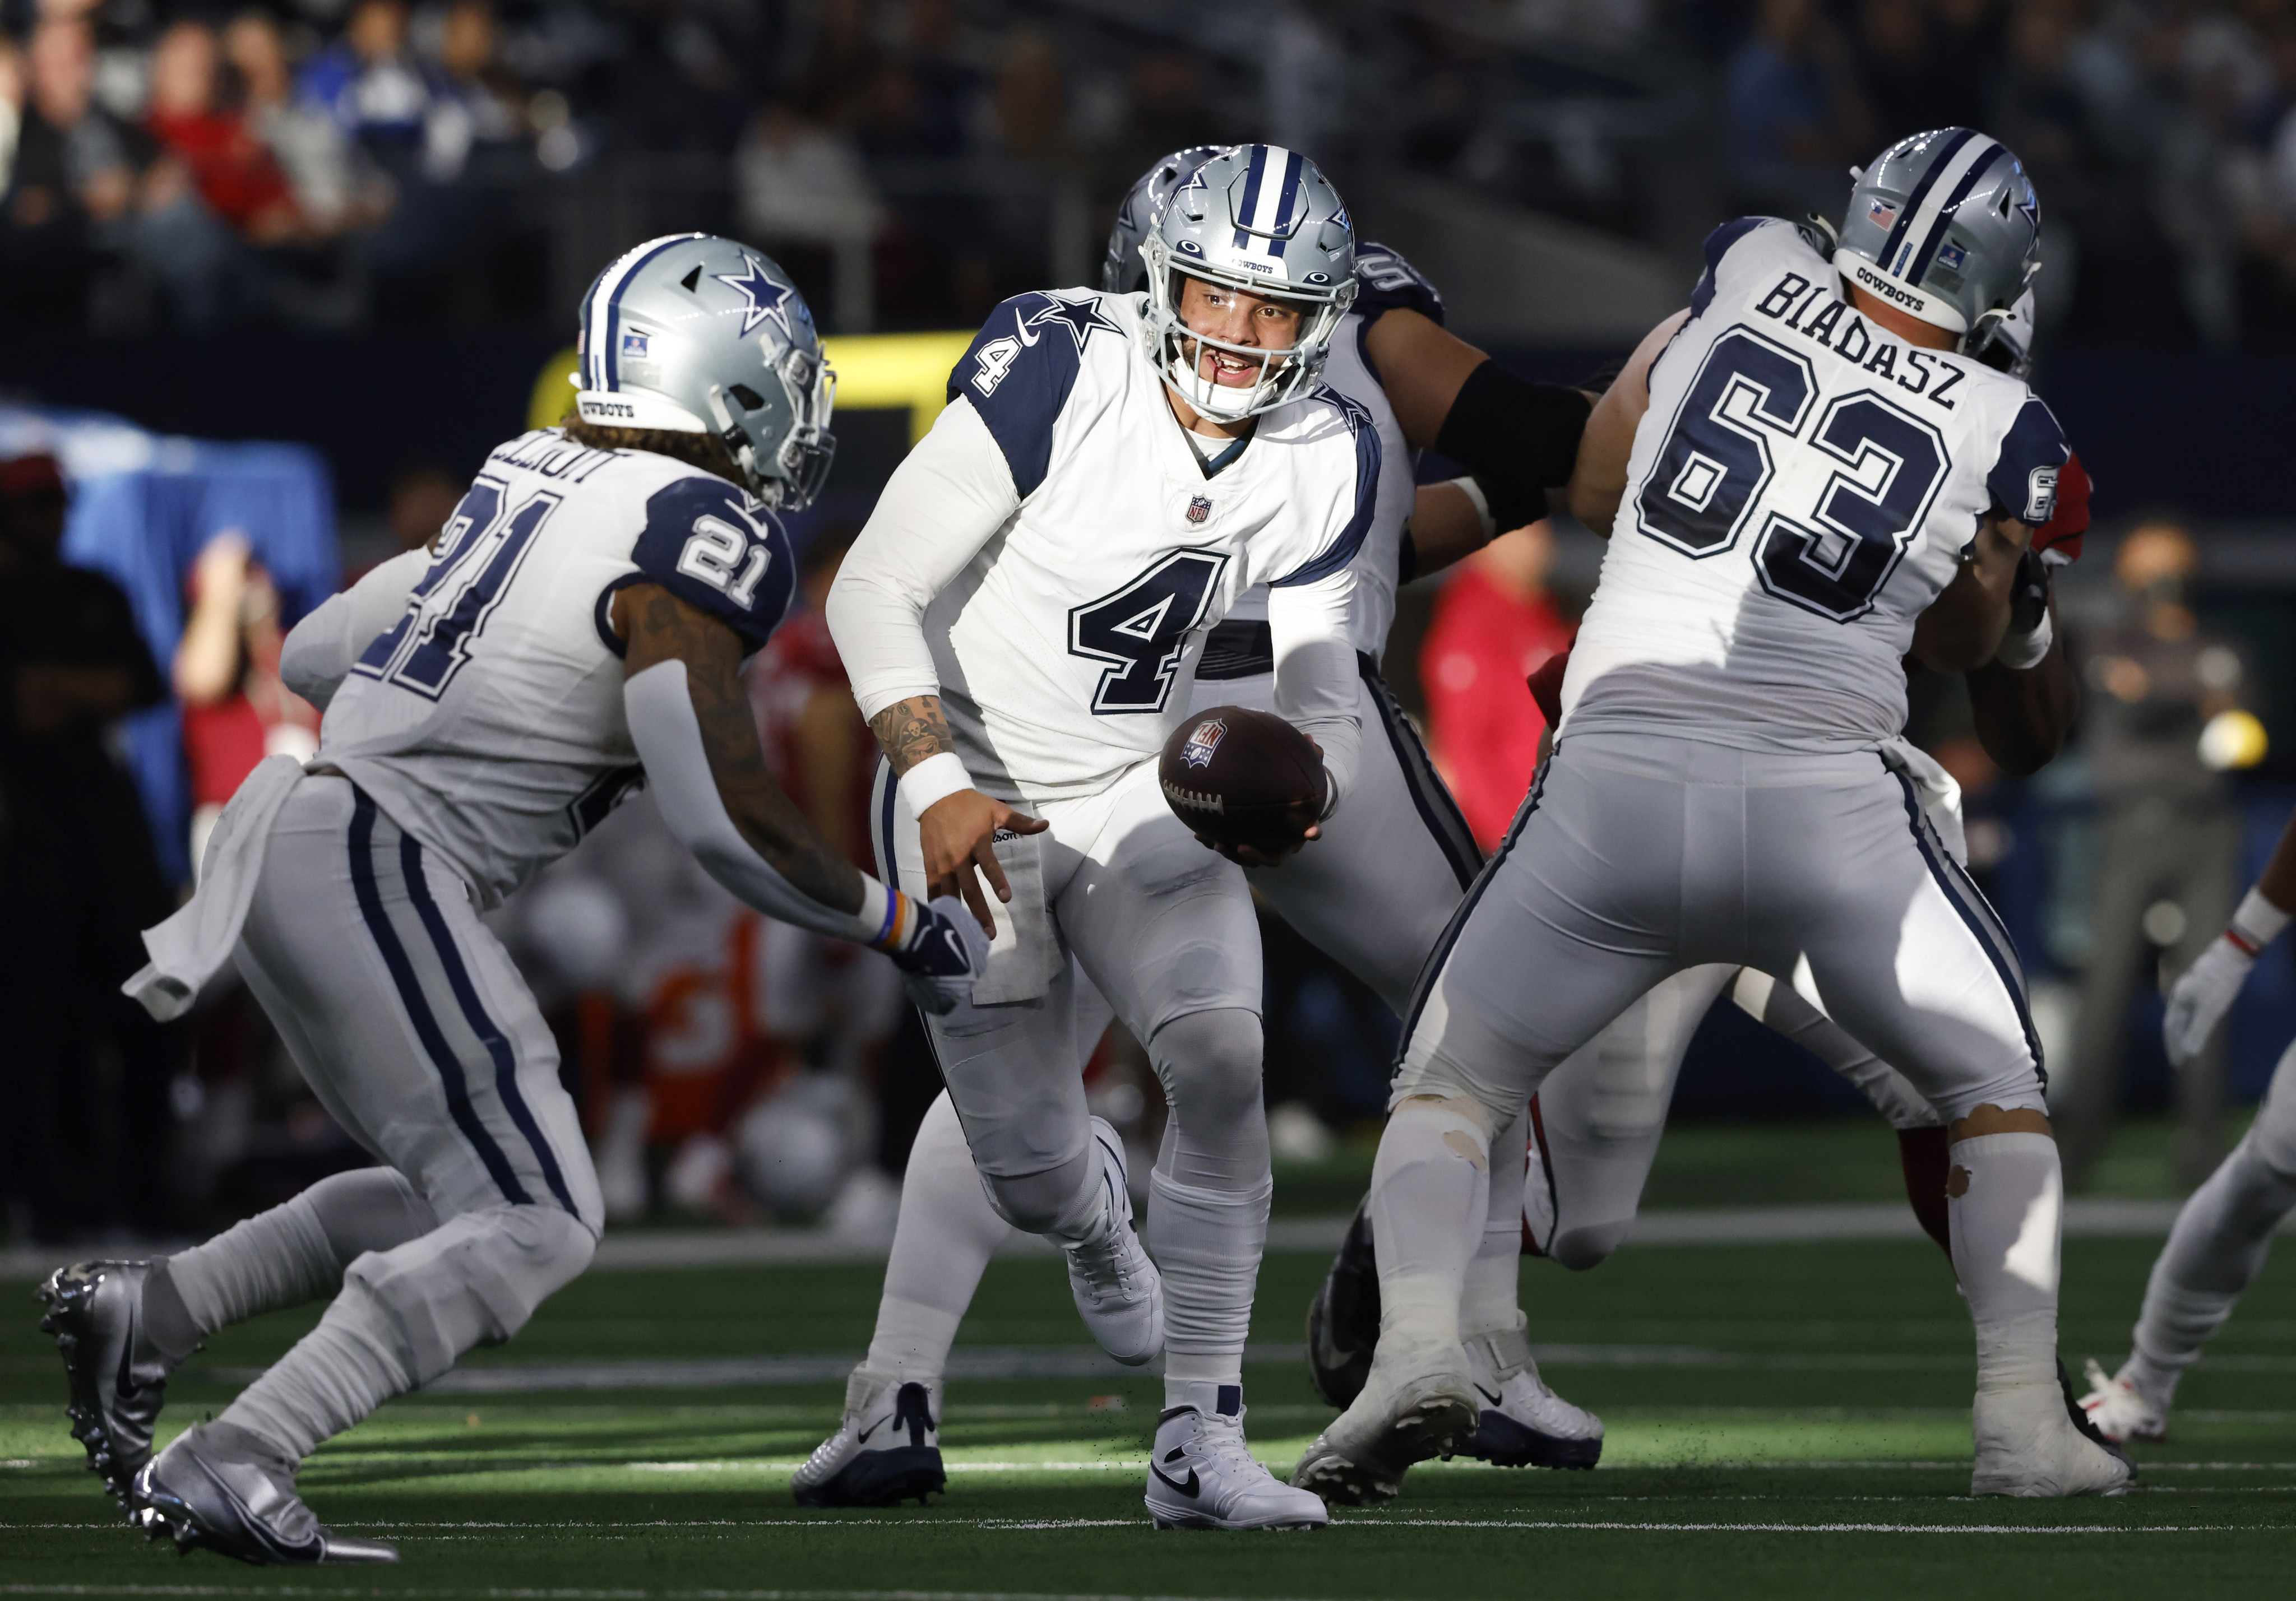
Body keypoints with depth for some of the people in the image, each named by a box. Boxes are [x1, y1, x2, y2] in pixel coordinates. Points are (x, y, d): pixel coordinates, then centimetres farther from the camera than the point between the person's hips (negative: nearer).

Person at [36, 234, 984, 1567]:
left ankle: (144, 1313, 15)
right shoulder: (701, 534, -10)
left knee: (458, 1193, 18)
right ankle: (228, 1468, -15)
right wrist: (902, 926, -3)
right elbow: (725, 817, -16)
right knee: (534, 1223, -8)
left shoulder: (536, 479, 16)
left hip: (290, 842, 9)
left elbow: (312, 654, 25)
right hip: (377, 865, -9)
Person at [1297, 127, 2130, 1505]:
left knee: (1449, 1088, 16)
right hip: (1831, 810, 0)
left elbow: (1601, 458, 20)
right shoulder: (2003, 431, 3)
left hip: (1618, 785, 1)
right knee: (1998, 1086, 23)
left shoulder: (1755, 268, 6)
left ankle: (1419, 1343, -11)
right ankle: (2025, 1415, 11)